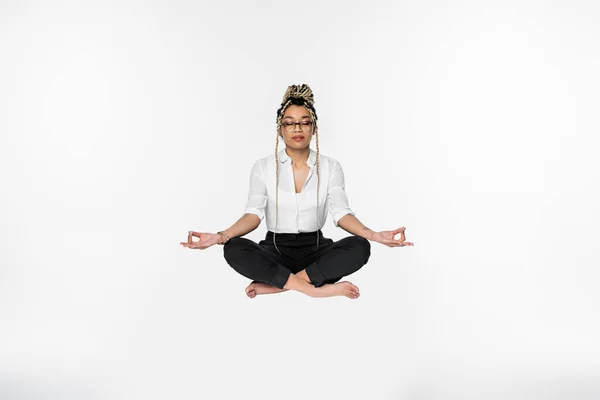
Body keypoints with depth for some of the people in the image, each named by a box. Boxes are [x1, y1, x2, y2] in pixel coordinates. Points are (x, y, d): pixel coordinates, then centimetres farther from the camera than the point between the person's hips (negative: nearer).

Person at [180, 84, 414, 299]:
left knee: (359, 247, -28)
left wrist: (373, 235, -30)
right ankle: (315, 287, -29)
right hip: (276, 250, -1)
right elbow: (254, 214, -10)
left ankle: (276, 283, -26)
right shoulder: (263, 167, 1)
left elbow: (341, 213, -9)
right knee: (234, 249, -30)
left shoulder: (330, 167, 2)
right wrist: (221, 236, -31)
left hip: (315, 249, 1)